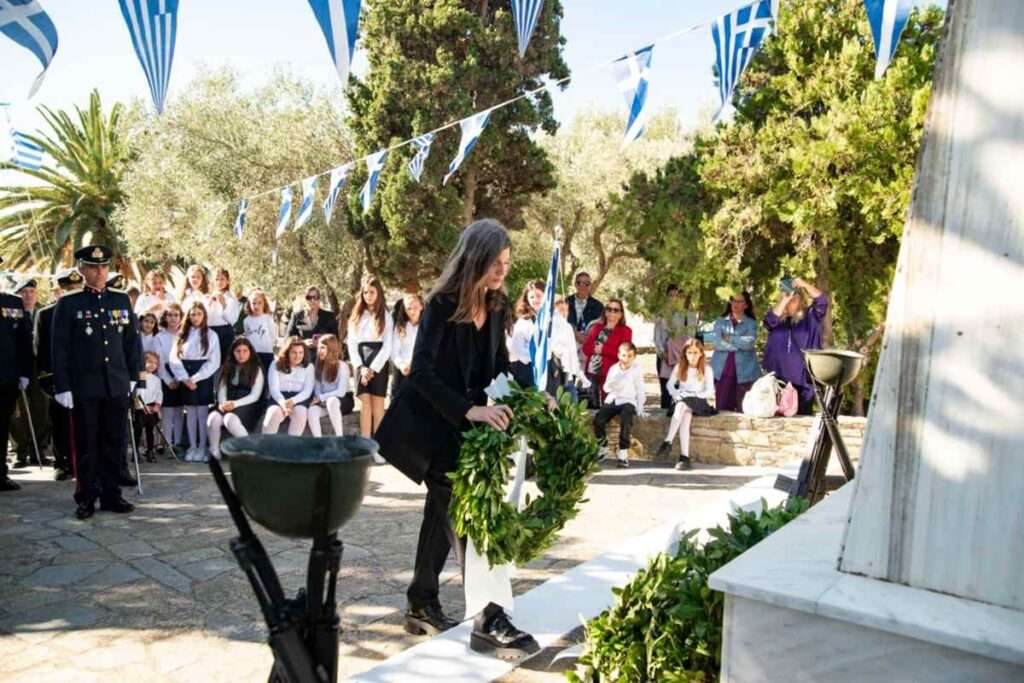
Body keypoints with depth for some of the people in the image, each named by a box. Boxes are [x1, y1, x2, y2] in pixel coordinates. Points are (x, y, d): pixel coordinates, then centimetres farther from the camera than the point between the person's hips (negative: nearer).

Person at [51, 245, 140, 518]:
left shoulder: (122, 300, 9)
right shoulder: (68, 304, 0)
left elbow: (132, 341, 12)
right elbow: (60, 348, -2)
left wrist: (133, 375, 8)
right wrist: (63, 386, -7)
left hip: (117, 385, 3)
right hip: (84, 387, -3)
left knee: (114, 443, 8)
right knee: (86, 444, 5)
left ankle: (111, 495, 18)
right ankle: (86, 498, 14)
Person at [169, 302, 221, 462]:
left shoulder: (211, 335, 1)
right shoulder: (182, 335, 9)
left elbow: (214, 361, -6)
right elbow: (174, 358, 2)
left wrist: (195, 378, -13)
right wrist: (184, 378, -11)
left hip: (203, 377, -3)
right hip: (185, 378, 3)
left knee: (202, 413, -2)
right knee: (190, 413, 7)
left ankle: (202, 447, 3)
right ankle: (192, 446, 12)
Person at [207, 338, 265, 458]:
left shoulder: (256, 369, 5)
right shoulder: (227, 368, 17)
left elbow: (255, 396, -3)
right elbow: (222, 389, 10)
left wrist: (235, 404, -16)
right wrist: (223, 403, -12)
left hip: (247, 405, -4)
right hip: (227, 405, 4)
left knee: (230, 419, -36)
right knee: (213, 418, -30)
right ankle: (214, 453, -13)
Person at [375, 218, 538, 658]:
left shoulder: (497, 306, -1)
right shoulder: (442, 305, -21)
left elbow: (500, 364, 8)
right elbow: (421, 373, -28)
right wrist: (471, 410, -38)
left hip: (458, 423, 8)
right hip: (425, 421, -8)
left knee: (446, 508, 13)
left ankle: (422, 606, 27)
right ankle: (488, 620, -10)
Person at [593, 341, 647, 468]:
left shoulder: (637, 370, 2)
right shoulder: (613, 368, 9)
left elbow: (640, 391, 4)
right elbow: (606, 388, 10)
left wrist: (640, 409, -3)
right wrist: (612, 384, -14)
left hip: (628, 401, -3)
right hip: (612, 400, 3)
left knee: (625, 421, -34)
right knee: (598, 420, -20)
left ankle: (623, 453, -25)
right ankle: (602, 446, 8)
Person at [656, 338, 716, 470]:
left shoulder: (706, 370, 4)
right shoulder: (679, 367, 12)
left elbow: (710, 392, -1)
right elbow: (670, 385, 11)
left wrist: (694, 395, -14)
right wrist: (676, 395, -8)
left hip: (698, 402, -2)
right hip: (681, 400, 2)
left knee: (682, 405, -36)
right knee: (685, 416, -33)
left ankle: (668, 442, -39)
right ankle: (685, 457, -41)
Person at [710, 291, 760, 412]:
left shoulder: (751, 323, 7)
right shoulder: (720, 322, 10)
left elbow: (749, 343, -11)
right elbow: (718, 343, -6)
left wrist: (730, 339, -5)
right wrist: (740, 343, -8)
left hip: (744, 372, -1)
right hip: (722, 370, 1)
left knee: (743, 410, -2)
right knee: (722, 409, 1)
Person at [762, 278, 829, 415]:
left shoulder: (810, 317, 9)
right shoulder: (779, 319, 15)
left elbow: (822, 300, -4)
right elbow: (769, 321, -6)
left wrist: (803, 284, -7)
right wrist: (784, 300, -6)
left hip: (803, 378, -2)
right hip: (779, 376, 2)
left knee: (802, 415, -1)